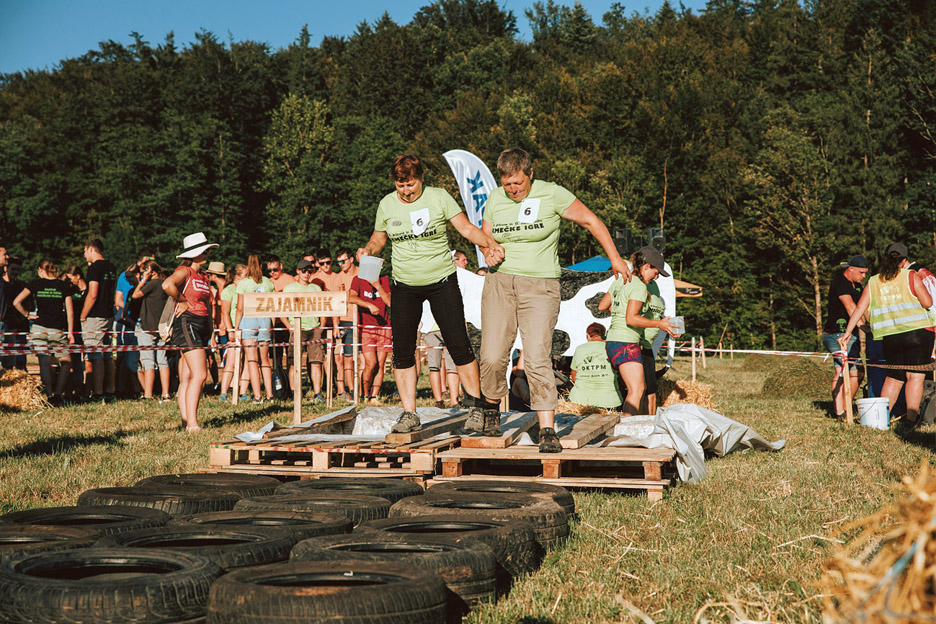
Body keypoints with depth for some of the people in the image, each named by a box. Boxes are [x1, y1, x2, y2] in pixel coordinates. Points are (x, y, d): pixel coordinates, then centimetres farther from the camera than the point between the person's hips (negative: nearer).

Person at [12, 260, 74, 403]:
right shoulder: (63, 286, 6)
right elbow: (70, 312, 2)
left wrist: (27, 315, 11)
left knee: (44, 363, -3)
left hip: (39, 329, 0)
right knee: (66, 362, 10)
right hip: (58, 330, 0)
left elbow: (16, 302, -2)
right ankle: (58, 395, -5)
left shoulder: (36, 283, 4)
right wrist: (70, 332, 5)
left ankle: (49, 396, -15)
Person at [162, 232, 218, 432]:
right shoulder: (184, 272, -7)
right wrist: (182, 301, -14)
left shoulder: (203, 277, 20)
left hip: (201, 326, 8)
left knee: (187, 378, 8)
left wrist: (211, 332, 19)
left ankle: (186, 421, 8)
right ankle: (192, 423, -16)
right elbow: (167, 284, -28)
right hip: (187, 324, -8)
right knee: (199, 375, -16)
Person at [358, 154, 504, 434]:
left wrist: (490, 243, -25)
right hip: (405, 285, 3)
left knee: (459, 346, -6)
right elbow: (379, 237, 14)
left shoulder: (439, 198, -6)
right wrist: (368, 250, -8)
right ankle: (409, 414, 9)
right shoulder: (387, 204, 3)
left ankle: (477, 409, 4)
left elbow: (466, 228, -8)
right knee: (402, 351, -1)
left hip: (442, 282, -3)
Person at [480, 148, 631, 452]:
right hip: (499, 282, 3)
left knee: (537, 358, -14)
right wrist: (488, 252, -4)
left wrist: (614, 258, 4)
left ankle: (548, 430, -10)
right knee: (492, 358, -4)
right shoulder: (495, 199, 8)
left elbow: (590, 221, 3)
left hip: (540, 286, -3)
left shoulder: (551, 194, -4)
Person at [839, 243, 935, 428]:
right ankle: (911, 418, -7)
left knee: (893, 377, 16)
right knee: (915, 376, -2)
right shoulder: (911, 276, 0)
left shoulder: (873, 282, 11)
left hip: (890, 337, 4)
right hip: (918, 331, -4)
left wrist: (848, 331, 9)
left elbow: (860, 308, 7)